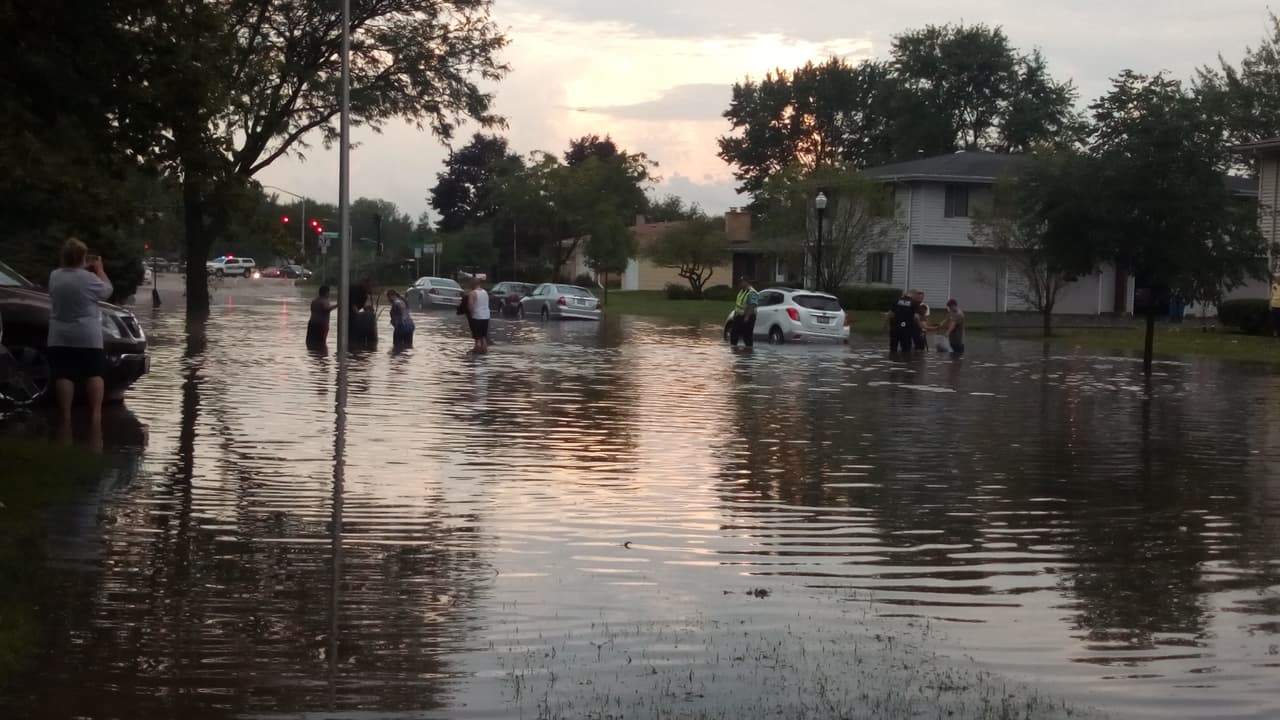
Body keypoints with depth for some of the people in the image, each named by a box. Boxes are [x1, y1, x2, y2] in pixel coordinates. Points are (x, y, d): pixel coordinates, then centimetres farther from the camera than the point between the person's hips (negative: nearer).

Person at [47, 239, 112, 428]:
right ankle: (95, 412, -1)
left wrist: (85, 269, 22)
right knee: (94, 374, 4)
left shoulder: (54, 276, 0)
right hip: (88, 337, -3)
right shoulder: (89, 278, -15)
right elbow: (107, 291, 2)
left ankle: (66, 416, -3)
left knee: (63, 376, 1)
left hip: (60, 338, 4)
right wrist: (99, 269, 13)